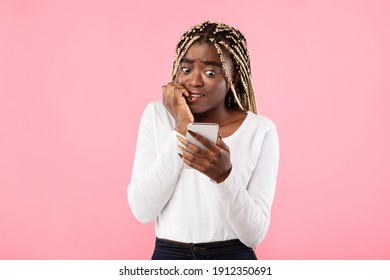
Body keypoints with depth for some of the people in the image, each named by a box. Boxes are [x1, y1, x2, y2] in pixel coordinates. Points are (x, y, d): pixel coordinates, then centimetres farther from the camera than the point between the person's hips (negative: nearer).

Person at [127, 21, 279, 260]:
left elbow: (254, 233, -11)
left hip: (235, 258, -1)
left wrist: (224, 174, -26)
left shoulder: (261, 130, -7)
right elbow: (142, 210, -12)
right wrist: (181, 130, -16)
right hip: (168, 257, 1)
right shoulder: (156, 115, -3)